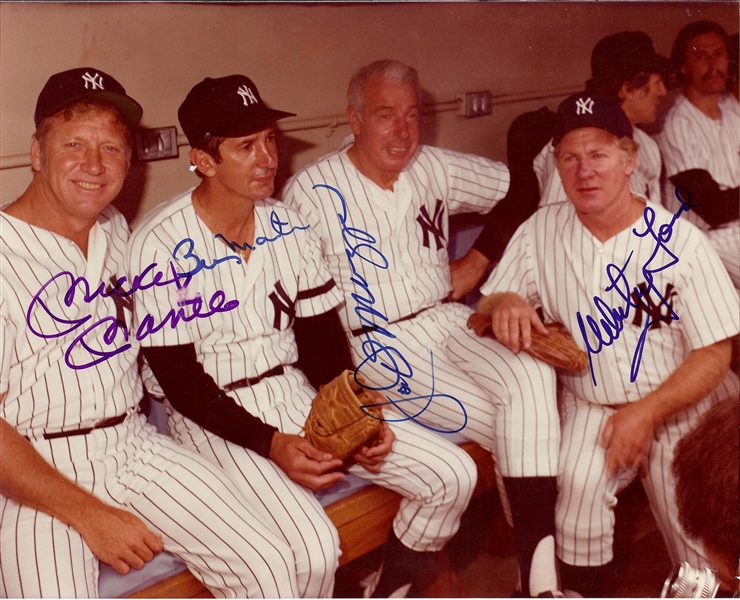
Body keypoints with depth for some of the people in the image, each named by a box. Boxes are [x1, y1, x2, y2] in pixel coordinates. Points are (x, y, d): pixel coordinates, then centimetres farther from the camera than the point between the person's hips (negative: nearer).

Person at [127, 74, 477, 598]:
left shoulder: (288, 226, 4)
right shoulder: (161, 244, -13)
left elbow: (322, 340, 7)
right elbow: (180, 379, -14)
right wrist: (271, 444, -23)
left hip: (297, 395, 6)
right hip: (215, 416, -5)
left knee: (454, 476, -4)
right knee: (312, 545, -30)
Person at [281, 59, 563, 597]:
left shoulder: (435, 167, 7)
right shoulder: (311, 192, -6)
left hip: (448, 320, 4)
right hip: (379, 346, -4)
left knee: (533, 373, -25)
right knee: (512, 427, -19)